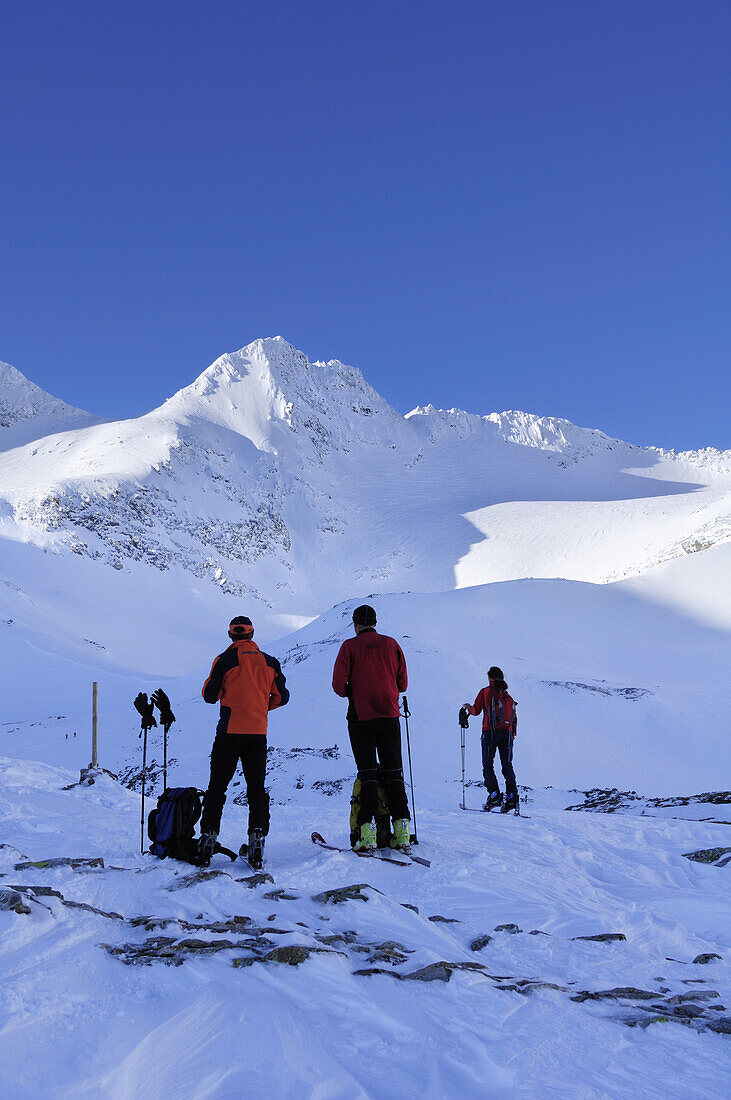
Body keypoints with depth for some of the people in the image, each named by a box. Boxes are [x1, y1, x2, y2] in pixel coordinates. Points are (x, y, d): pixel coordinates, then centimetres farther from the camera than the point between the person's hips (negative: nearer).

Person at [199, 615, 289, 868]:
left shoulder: (225, 660, -4)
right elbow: (281, 697, 11)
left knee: (216, 787, 7)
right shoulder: (269, 662, 6)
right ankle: (257, 837, -4)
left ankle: (209, 834, 3)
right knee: (257, 788, 7)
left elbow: (210, 695, -1)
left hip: (230, 731, -2)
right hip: (258, 732, 3)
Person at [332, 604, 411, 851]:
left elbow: (339, 685, -8)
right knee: (393, 771, 8)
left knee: (367, 772, 1)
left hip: (361, 716, -2)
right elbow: (402, 683, 7)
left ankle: (368, 832, -6)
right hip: (389, 716, 2)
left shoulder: (350, 647, -3)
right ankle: (402, 829, 2)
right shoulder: (391, 644, 6)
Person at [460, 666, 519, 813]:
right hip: (507, 733, 4)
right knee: (507, 766, 3)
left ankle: (494, 794, -15)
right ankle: (512, 796, -11)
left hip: (490, 731, -4)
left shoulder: (485, 692, 3)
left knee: (488, 765, 1)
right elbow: (514, 719, 16)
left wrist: (466, 706, 19)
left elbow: (476, 711, 0)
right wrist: (513, 735, 22)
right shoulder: (508, 697, 17)